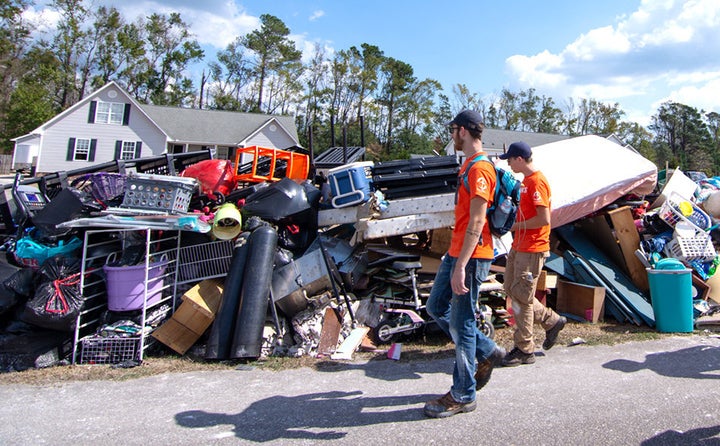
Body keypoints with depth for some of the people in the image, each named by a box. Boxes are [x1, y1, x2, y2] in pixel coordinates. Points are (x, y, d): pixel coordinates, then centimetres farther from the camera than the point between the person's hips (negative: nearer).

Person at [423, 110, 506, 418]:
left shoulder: (479, 168, -16)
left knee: (461, 324, -2)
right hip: (457, 253, 11)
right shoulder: (469, 166, 16)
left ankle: (463, 396, 13)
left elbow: (477, 222, -23)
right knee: (436, 308, 17)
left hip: (471, 257, -10)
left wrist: (461, 266, -27)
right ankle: (487, 352, 29)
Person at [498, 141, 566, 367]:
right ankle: (552, 321, 29)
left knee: (521, 296, -4)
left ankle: (524, 350, 8)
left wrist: (516, 226, -14)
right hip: (518, 246, 10)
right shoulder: (527, 180, 14)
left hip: (532, 249, -10)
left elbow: (544, 219, -23)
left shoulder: (537, 182, -17)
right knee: (511, 288, 16)